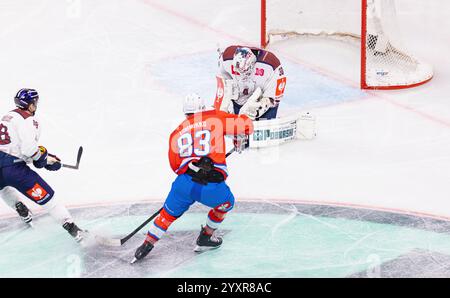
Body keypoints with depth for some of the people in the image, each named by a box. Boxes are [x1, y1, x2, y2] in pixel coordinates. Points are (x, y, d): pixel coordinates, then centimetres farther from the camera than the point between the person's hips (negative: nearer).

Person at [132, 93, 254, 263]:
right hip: (212, 187, -3)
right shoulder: (216, 118, 10)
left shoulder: (178, 132, 19)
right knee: (226, 203, 30)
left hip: (183, 184, 3)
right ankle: (205, 238, 34)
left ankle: (147, 244, 26)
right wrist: (241, 139, 29)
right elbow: (246, 124, 9)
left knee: (169, 214, 27)